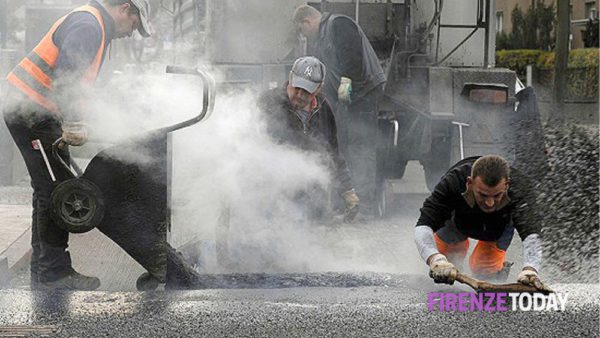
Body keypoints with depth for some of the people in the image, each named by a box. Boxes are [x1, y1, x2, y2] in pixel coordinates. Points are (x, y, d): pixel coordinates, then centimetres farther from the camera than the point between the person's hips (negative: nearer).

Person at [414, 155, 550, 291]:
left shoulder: (519, 187, -45)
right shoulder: (453, 182, -45)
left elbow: (530, 233, -53)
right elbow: (423, 226, -49)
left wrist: (529, 269, -74)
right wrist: (435, 260, -69)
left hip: (500, 223, 0)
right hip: (459, 217, 0)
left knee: (484, 270, -9)